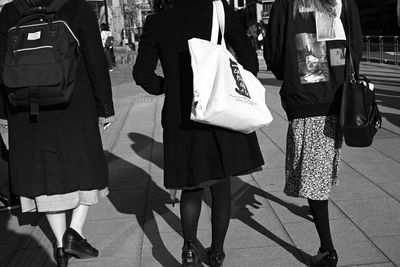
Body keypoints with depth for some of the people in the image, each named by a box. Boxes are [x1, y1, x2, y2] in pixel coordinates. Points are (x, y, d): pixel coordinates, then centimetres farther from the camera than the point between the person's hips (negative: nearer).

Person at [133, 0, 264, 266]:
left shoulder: (156, 23, 2)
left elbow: (142, 73, -2)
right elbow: (249, 56, -5)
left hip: (180, 115, 1)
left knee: (192, 186, 18)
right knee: (221, 185, 14)